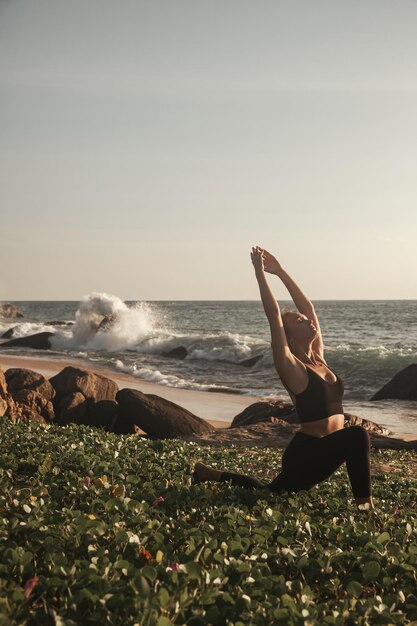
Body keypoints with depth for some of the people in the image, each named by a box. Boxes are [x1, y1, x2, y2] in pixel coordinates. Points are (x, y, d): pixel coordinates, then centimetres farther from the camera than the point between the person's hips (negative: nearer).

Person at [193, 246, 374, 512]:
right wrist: (260, 272, -16)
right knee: (357, 435, -29)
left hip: (321, 452, 8)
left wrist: (281, 271, 9)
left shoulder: (319, 359, 7)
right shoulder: (291, 368, -13)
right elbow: (274, 316, -20)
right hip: (305, 453, -8)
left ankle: (212, 474, 32)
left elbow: (308, 306, 9)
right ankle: (365, 505, -19)